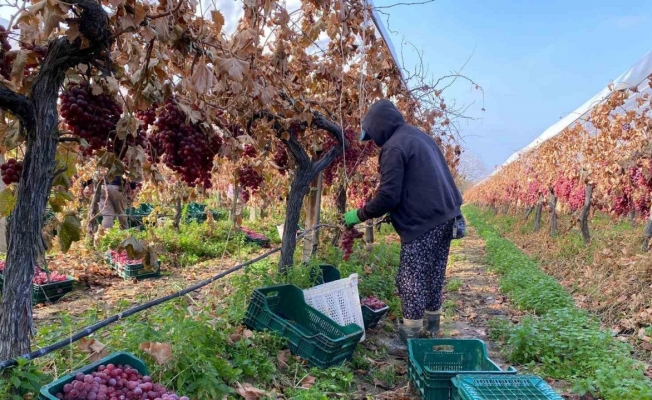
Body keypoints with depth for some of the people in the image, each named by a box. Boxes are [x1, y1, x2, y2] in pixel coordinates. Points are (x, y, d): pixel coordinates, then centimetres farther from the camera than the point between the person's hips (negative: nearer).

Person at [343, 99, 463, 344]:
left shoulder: (394, 147, -13)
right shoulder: (420, 136, 16)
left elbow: (388, 195, -19)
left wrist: (359, 215, -6)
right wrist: (394, 212, 24)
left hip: (423, 222, -9)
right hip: (445, 215, 10)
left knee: (411, 279, 0)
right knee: (434, 274, 19)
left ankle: (411, 333, 7)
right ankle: (431, 323, 31)